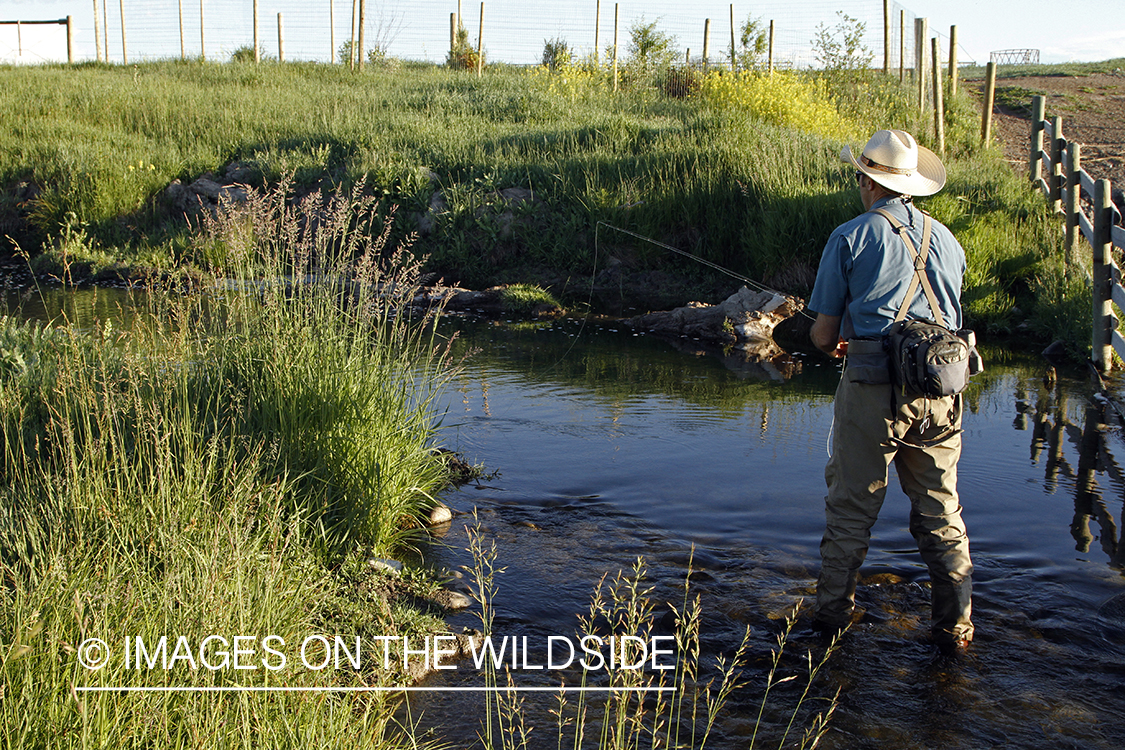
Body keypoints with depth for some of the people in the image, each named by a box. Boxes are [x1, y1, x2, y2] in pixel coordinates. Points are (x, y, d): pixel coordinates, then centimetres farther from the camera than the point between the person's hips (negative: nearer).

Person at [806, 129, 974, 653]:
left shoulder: (851, 238, 1)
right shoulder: (947, 241, 14)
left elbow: (823, 333, 1)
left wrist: (835, 348, 25)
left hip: (872, 388, -3)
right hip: (939, 389, 4)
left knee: (851, 506, 8)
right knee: (941, 510, 11)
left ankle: (833, 611, 17)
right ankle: (955, 625, 13)